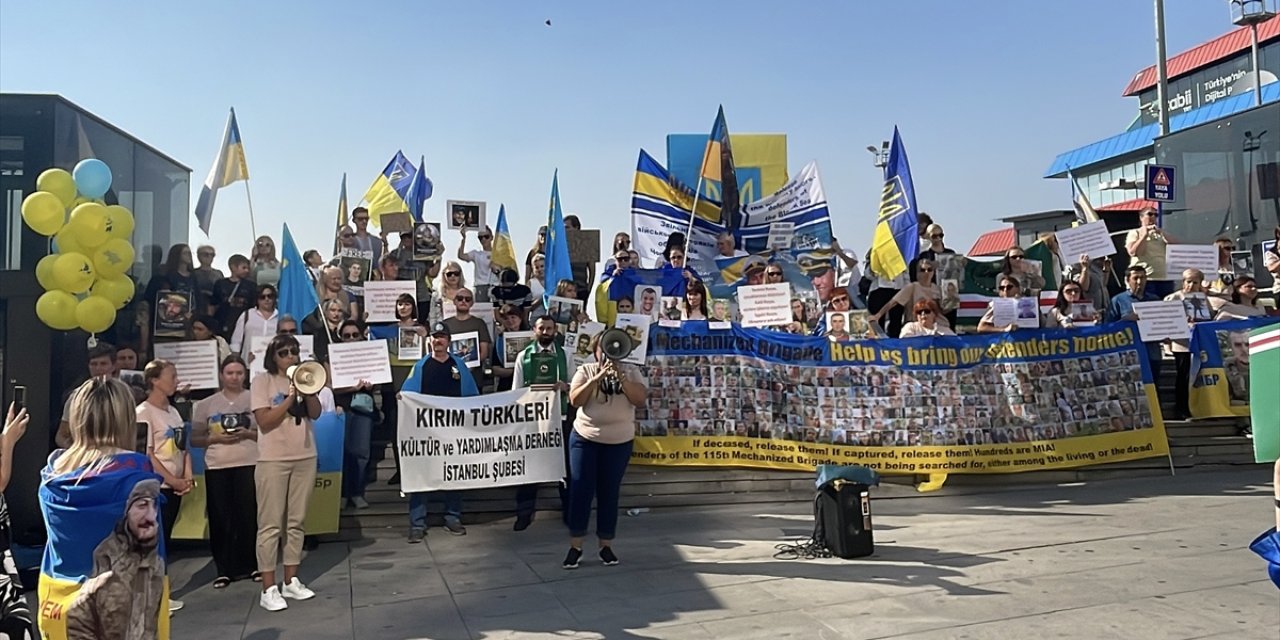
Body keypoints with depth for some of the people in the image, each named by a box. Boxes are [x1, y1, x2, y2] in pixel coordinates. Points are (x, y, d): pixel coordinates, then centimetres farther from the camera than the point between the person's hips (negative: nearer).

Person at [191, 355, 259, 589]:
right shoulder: (206, 405, 7)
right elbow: (194, 439, 7)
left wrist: (248, 434, -12)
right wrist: (216, 438, -9)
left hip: (250, 465, -1)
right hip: (217, 467, 1)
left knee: (249, 516, -1)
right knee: (220, 519, 2)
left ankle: (252, 565, 12)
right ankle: (224, 570, 12)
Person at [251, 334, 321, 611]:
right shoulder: (262, 381, -3)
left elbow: (315, 413, 0)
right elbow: (264, 421, -12)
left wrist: (308, 390, -15)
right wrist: (290, 397, -17)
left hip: (305, 458, 5)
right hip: (273, 461, -5)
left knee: (296, 522, 9)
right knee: (271, 525, -3)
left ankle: (291, 581, 17)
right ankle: (268, 589, 1)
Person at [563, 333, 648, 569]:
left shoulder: (631, 372, 3)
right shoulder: (585, 371, 0)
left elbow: (640, 400, -10)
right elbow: (575, 400, -12)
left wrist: (620, 377, -21)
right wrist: (599, 377, -20)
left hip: (619, 442, 1)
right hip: (585, 438, -1)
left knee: (609, 493, 6)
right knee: (581, 490, -1)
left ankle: (606, 546, 16)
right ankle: (575, 546, 7)